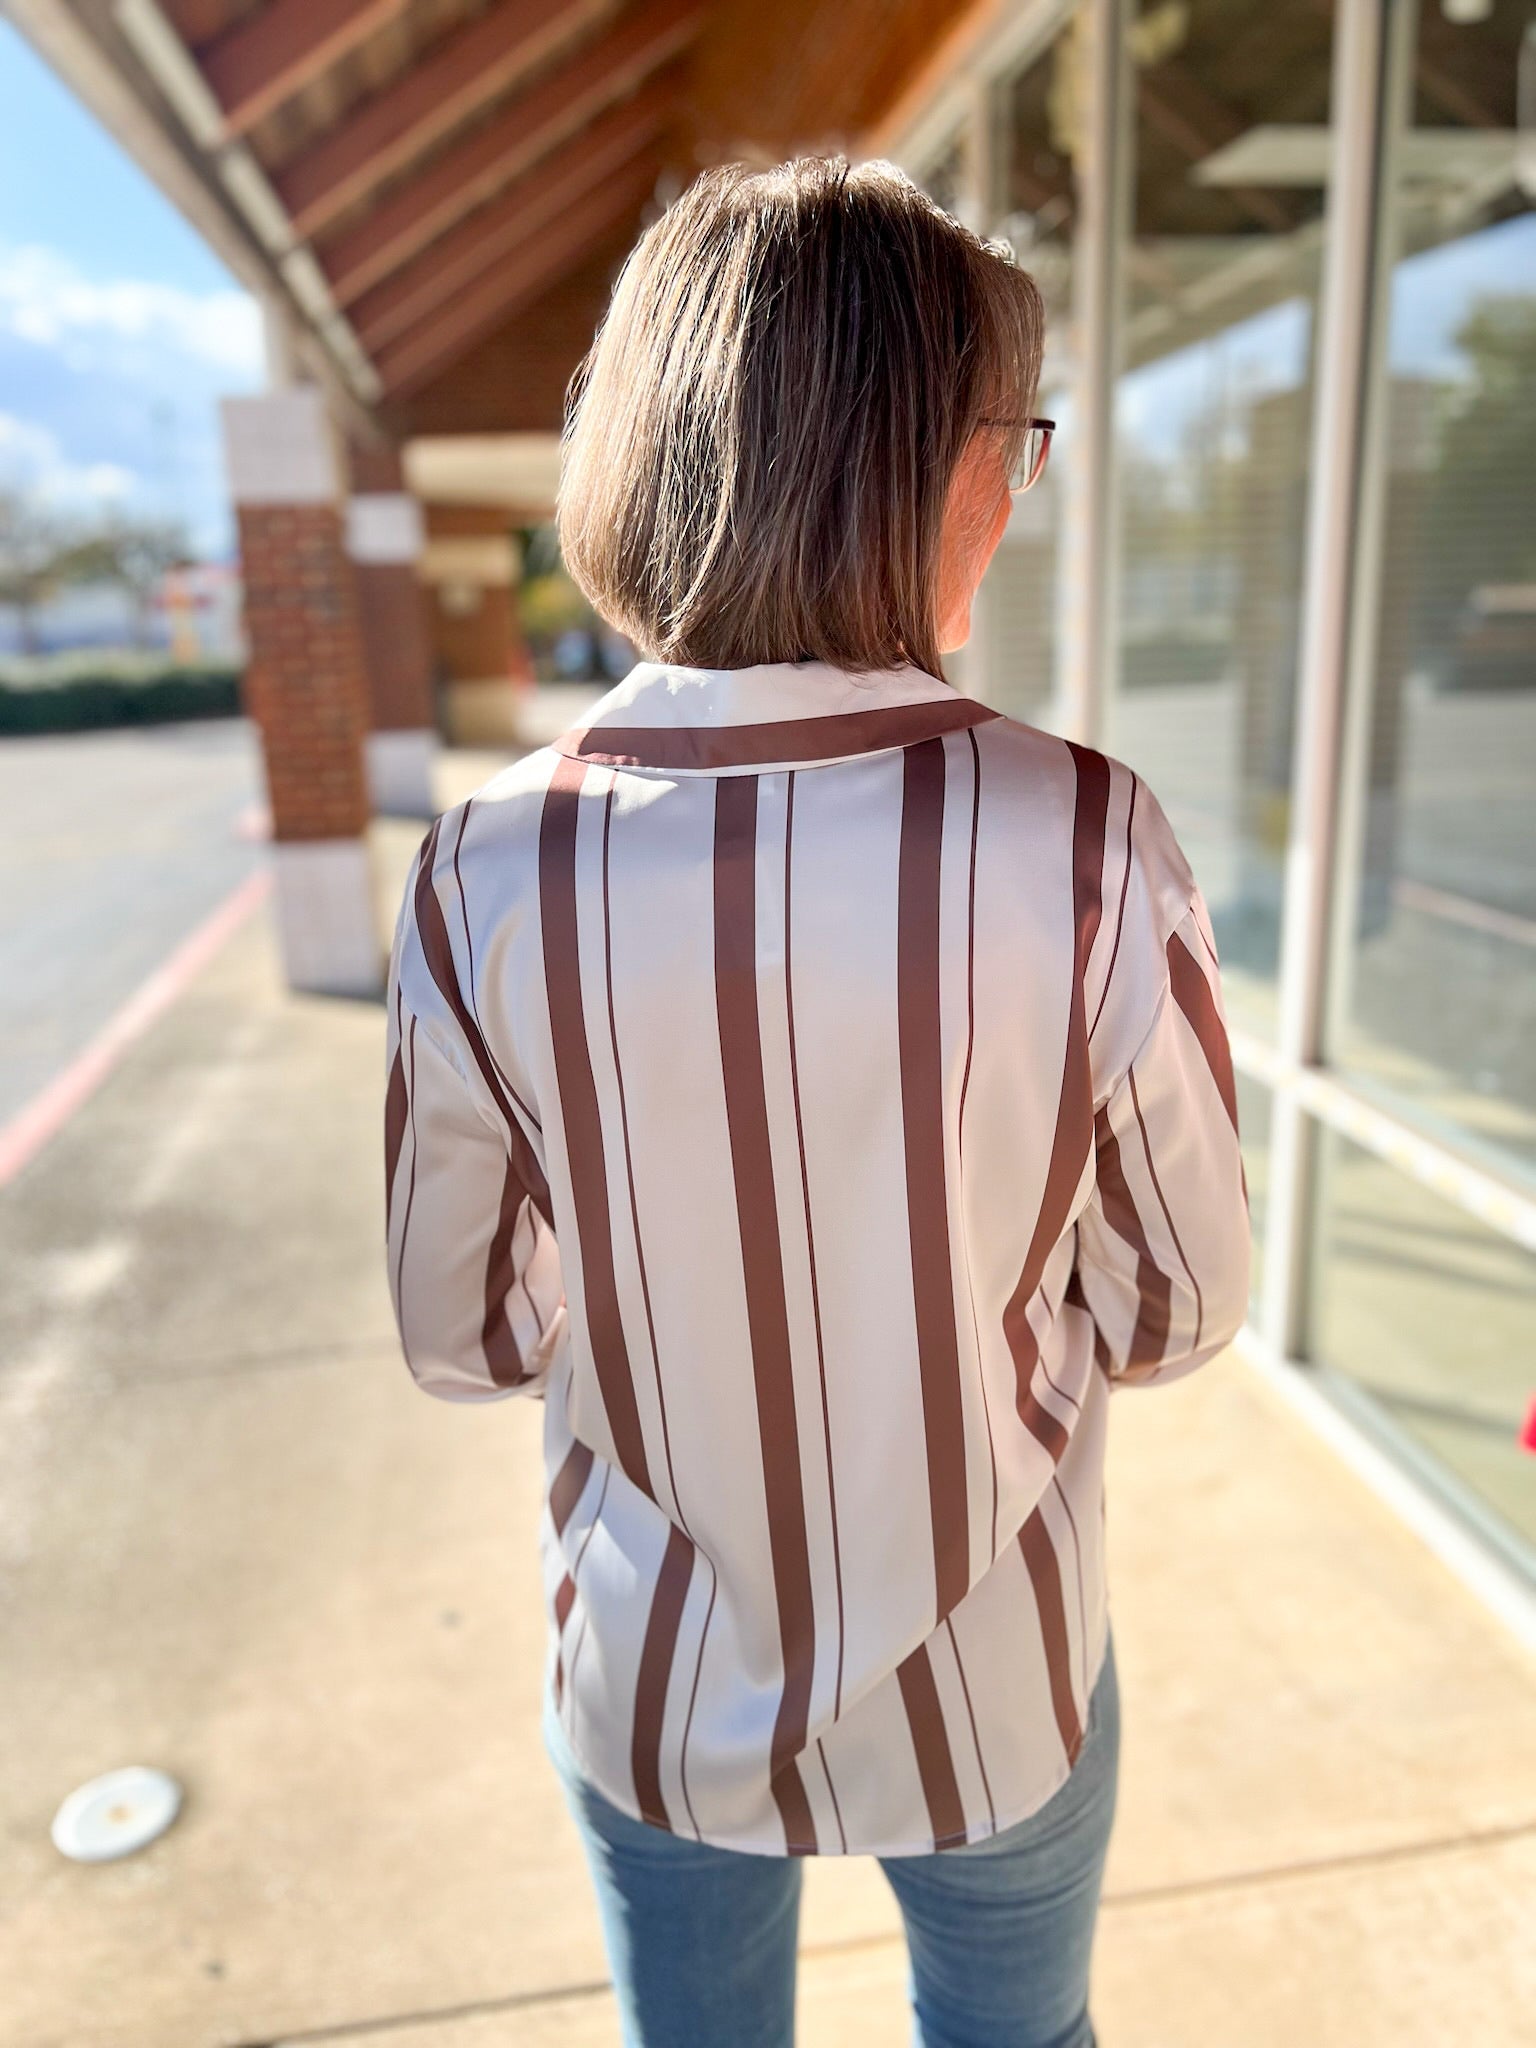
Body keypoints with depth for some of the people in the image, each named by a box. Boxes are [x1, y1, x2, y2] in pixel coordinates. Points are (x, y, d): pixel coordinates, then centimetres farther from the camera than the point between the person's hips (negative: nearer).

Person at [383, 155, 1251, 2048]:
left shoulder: (489, 879, -22)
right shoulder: (1091, 848, -25)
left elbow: (466, 1338, -10)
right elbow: (1178, 1314, -12)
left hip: (654, 1706, 1)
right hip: (992, 1709, 0)